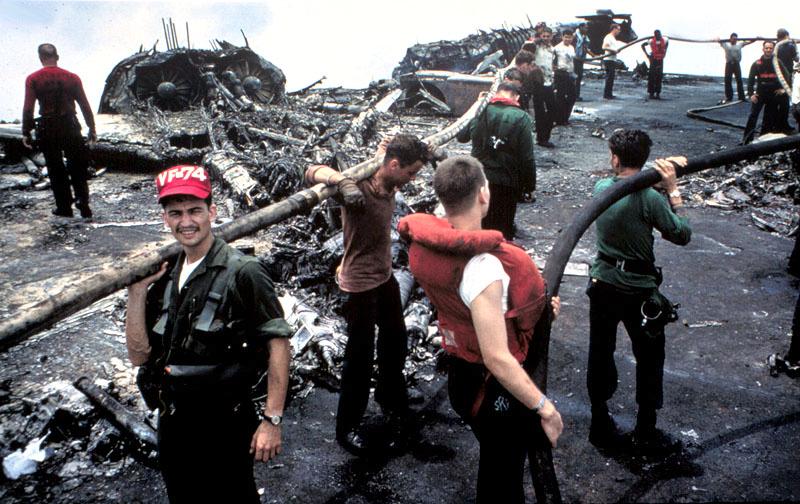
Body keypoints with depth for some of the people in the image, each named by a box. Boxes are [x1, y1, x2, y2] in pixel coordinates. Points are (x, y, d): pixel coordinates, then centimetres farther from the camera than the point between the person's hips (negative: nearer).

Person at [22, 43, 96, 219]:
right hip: (70, 127, 1)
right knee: (78, 166, 12)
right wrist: (92, 129, 9)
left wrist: (26, 133, 1)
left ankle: (64, 207, 14)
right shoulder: (72, 78, -1)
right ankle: (82, 201, -1)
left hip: (47, 129, 0)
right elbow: (85, 106, 1)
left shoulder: (32, 79, -4)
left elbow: (28, 109, -7)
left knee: (55, 169, 10)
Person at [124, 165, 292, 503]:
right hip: (172, 424, 6)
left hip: (224, 424, -6)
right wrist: (137, 290, -8)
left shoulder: (242, 273, -16)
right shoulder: (165, 278, 5)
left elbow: (278, 343, -16)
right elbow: (139, 355, 3)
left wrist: (271, 420, -19)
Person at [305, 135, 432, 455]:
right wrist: (342, 181, -56)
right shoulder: (359, 187, -25)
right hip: (360, 285, -8)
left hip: (386, 277, 8)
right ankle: (347, 427, 20)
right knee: (360, 356, 3)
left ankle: (390, 397, 48)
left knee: (395, 341, 23)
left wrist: (384, 152, 1)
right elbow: (314, 172, -37)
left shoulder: (390, 185, -1)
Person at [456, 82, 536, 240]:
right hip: (506, 183, -3)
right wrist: (529, 187, -3)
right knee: (503, 230, 9)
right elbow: (527, 158, -13)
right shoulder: (521, 118, -11)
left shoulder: (481, 113, 0)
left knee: (480, 226, 18)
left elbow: (461, 136, 19)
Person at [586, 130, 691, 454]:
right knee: (649, 359, 14)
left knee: (600, 352, 15)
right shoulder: (649, 198, -20)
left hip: (603, 284, 5)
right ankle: (646, 431, 24)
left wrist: (664, 169, 3)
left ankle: (600, 424, 27)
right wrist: (673, 189, -10)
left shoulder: (601, 188, -4)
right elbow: (682, 235, -11)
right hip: (639, 290, -4)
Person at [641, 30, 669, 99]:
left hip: (660, 60, 4)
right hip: (653, 60, -3)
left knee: (659, 77, 5)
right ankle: (651, 93, 2)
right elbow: (643, 45, 4)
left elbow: (667, 42, 23)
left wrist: (664, 52, 16)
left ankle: (658, 93, 10)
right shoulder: (651, 41, -11)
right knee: (652, 77, -4)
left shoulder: (664, 40, -2)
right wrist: (647, 54, -1)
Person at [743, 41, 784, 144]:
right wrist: (751, 93, -10)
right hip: (760, 94, -1)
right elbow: (751, 79, -2)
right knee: (753, 116, -10)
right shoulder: (757, 64, -1)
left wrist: (783, 88, 0)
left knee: (770, 117, 6)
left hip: (774, 94, 1)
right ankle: (747, 139, -11)